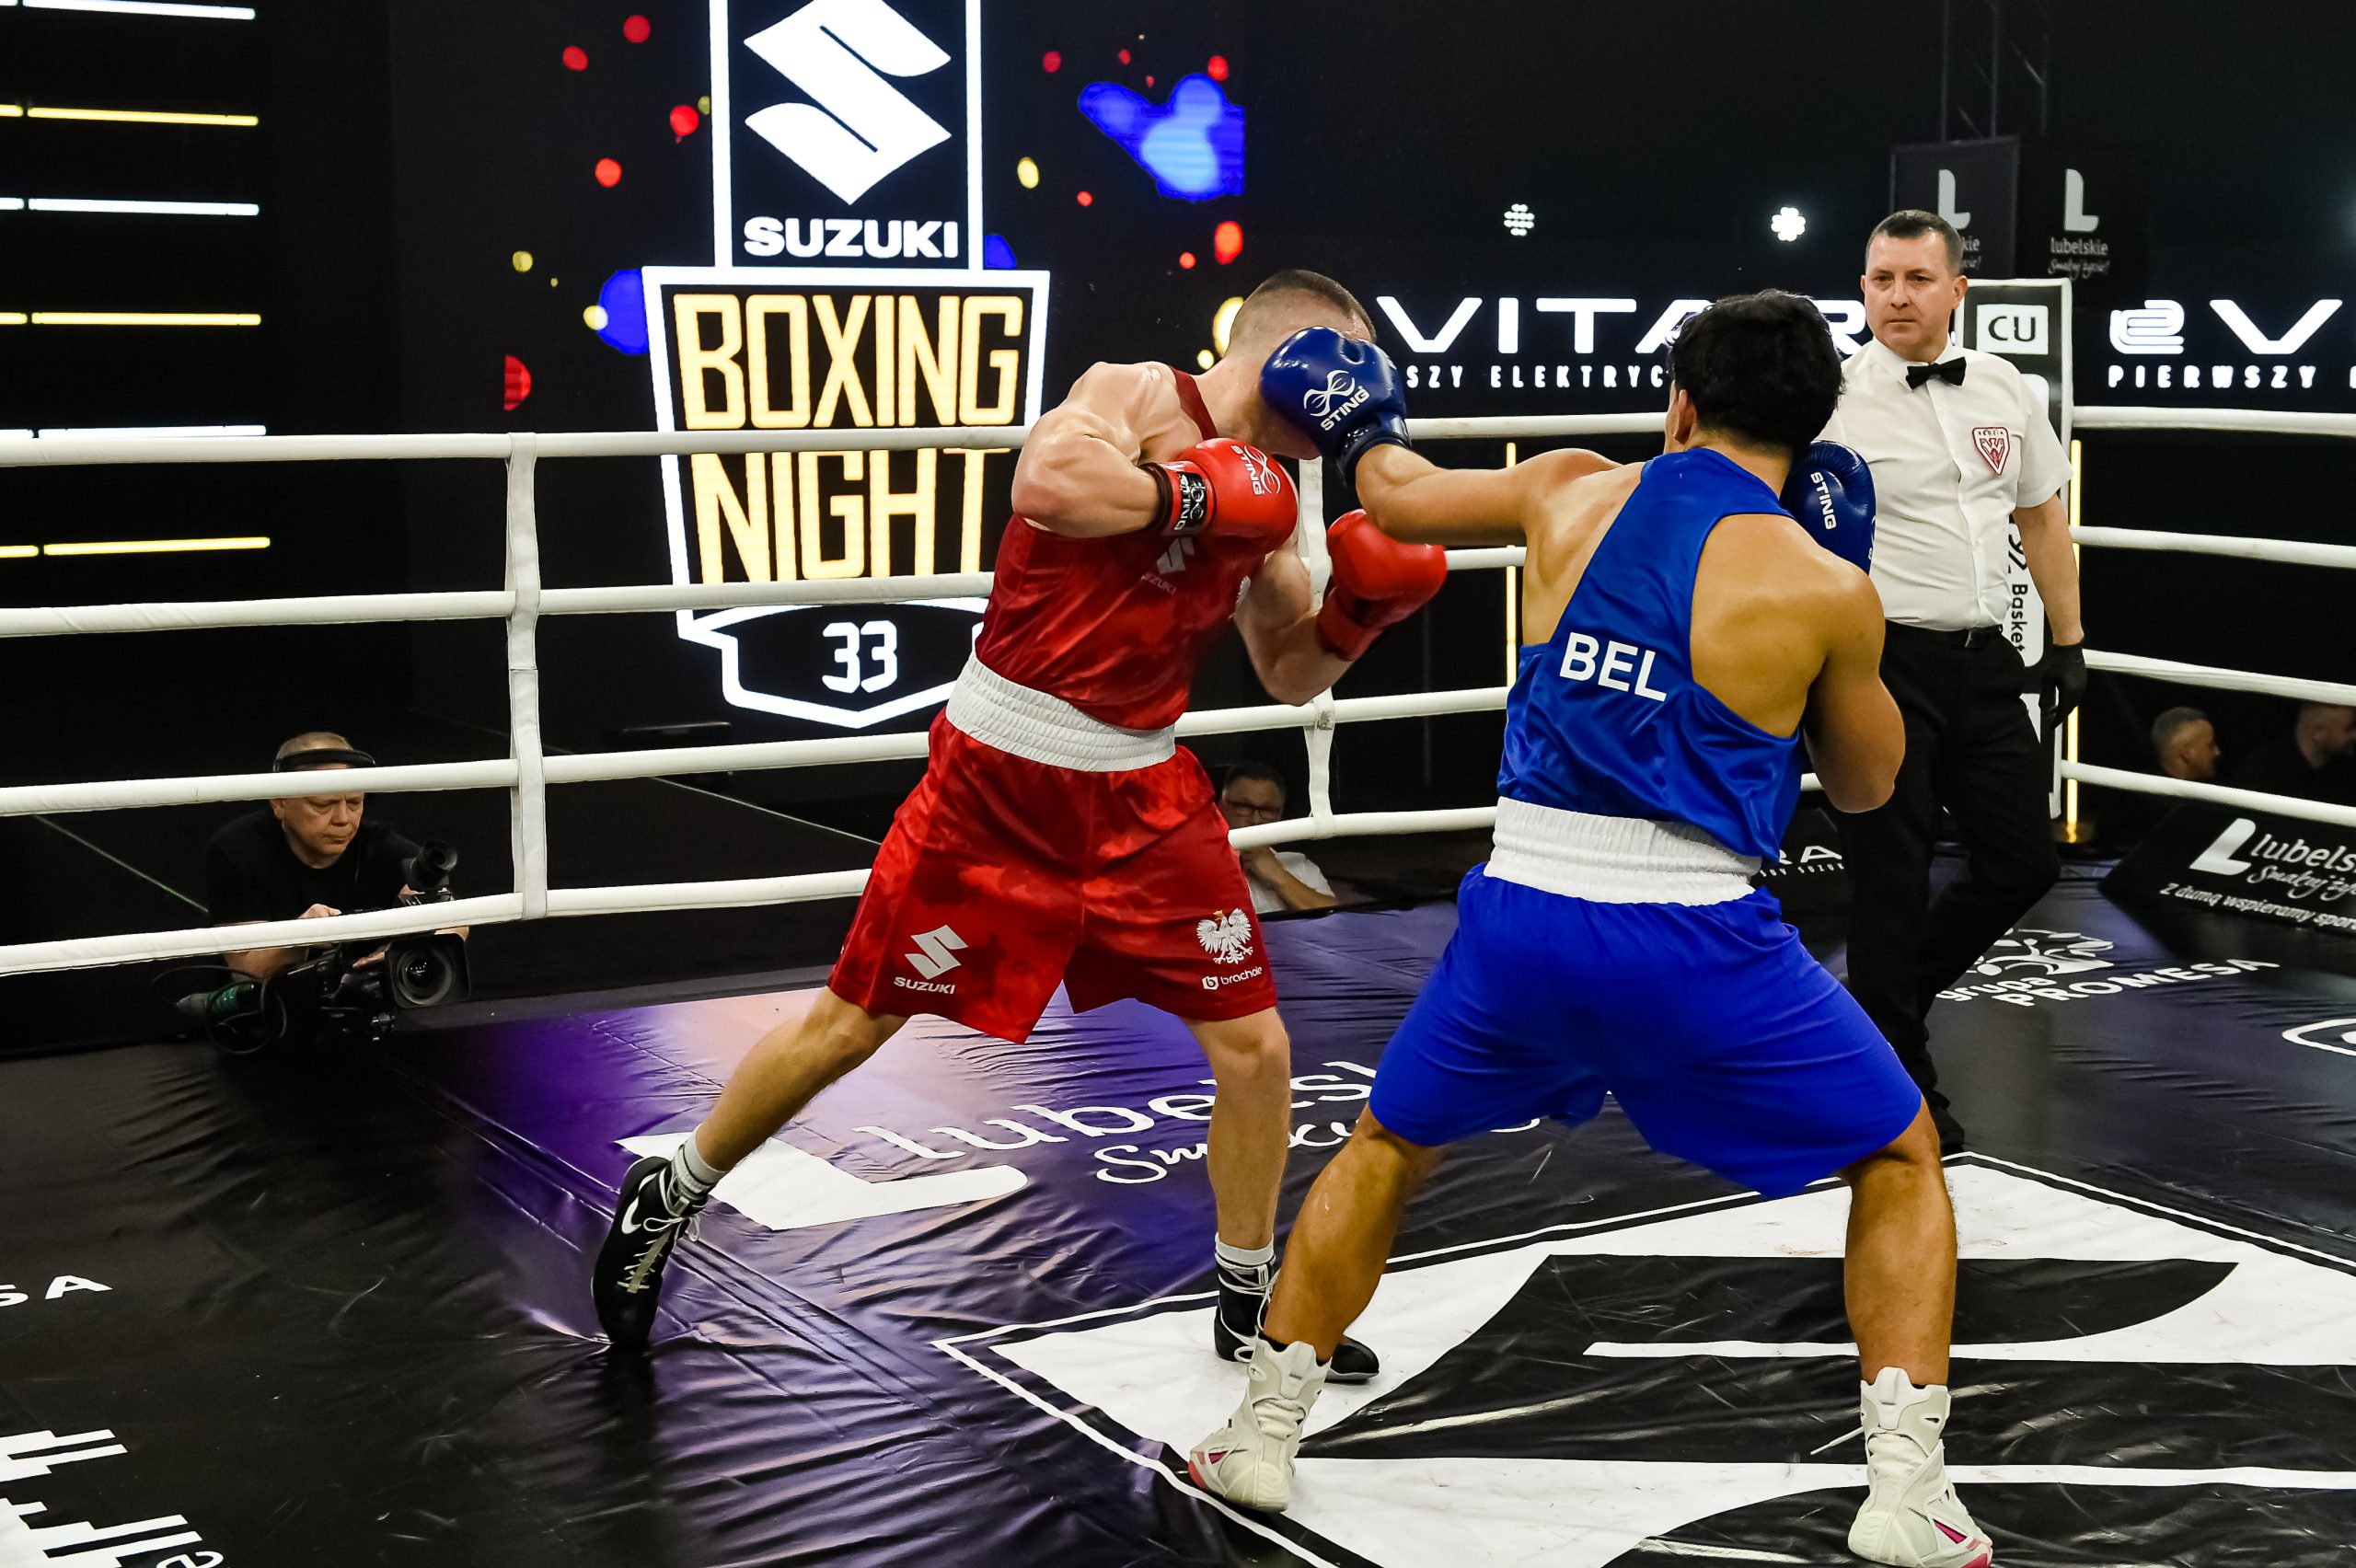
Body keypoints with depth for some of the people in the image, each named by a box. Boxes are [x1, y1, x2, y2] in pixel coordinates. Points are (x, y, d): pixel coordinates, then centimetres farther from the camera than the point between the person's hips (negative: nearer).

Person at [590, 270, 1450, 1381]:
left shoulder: (1260, 496, 8)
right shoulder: (1134, 395, -12)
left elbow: (1293, 675, 16)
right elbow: (1046, 480, -34)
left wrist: (1361, 608, -1)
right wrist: (1192, 493, -24)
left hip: (1145, 795, 7)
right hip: (1000, 782, -6)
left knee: (1253, 1044, 4)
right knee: (852, 1022, 5)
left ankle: (1252, 1301, 23)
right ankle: (671, 1195, 28)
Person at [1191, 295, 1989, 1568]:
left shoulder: (1573, 493, 6)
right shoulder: (1824, 588, -3)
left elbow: (1400, 503, 24)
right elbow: (1863, 784, 13)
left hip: (1522, 915, 3)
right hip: (1699, 941, -3)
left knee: (1385, 1148, 29)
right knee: (1901, 1164, 20)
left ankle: (1262, 1435, 31)